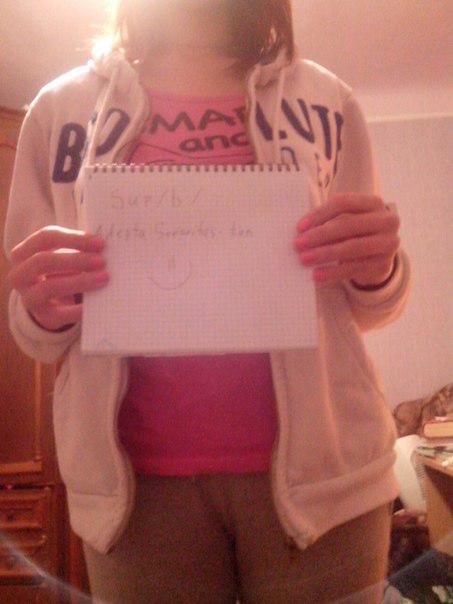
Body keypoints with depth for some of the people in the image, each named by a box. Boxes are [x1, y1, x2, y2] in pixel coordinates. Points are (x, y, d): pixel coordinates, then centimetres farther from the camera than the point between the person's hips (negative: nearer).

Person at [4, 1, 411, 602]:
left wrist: (378, 271, -12)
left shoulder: (324, 102, 5)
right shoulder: (62, 109, 4)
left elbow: (363, 307, 11)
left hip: (318, 464, 1)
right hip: (140, 479, 1)